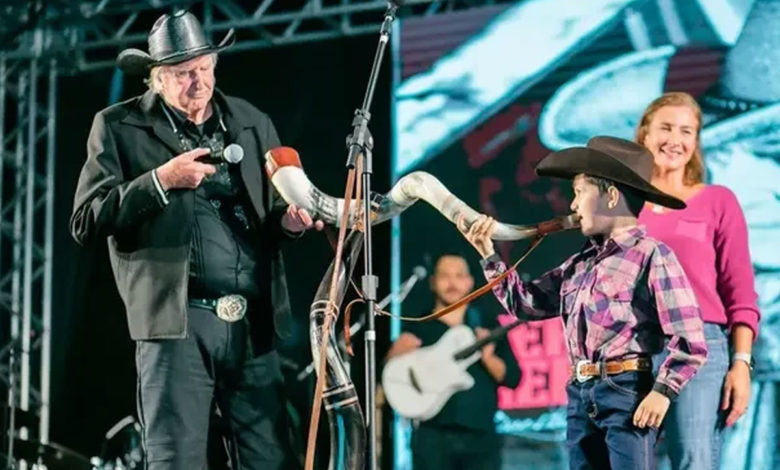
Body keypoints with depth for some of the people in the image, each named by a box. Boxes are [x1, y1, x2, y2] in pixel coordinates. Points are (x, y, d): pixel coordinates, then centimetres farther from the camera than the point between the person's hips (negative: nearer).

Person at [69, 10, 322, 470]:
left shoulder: (253, 123, 14)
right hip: (177, 320, -3)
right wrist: (159, 181, -14)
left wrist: (288, 220, -2)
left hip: (254, 323, 3)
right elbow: (86, 224, -3)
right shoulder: (118, 127, 3)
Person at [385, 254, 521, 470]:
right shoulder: (417, 329, 9)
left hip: (481, 435, 1)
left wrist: (488, 357, -14)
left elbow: (513, 378, 4)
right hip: (433, 435, -1)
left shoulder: (488, 327, 11)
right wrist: (396, 355, -16)